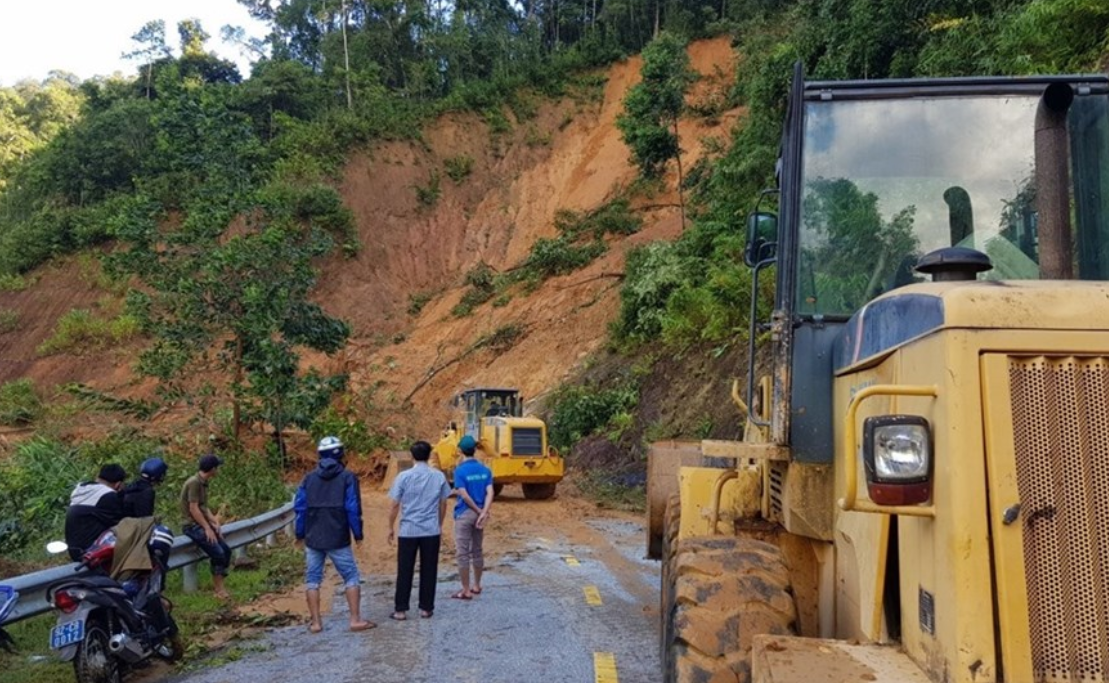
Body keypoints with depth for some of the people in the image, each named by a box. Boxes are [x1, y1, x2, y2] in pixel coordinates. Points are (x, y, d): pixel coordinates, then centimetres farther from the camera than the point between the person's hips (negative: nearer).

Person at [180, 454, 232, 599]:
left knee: (226, 550, 2)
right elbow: (193, 508, -21)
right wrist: (207, 528, -20)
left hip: (202, 523, 9)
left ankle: (218, 585, 9)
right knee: (217, 552, -19)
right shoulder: (194, 482, -18)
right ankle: (219, 588, -8)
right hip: (192, 525, -9)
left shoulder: (203, 482, 11)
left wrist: (214, 521, 1)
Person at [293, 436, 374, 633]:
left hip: (313, 539, 3)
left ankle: (315, 622, 11)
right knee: (351, 576, 6)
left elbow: (299, 508, 5)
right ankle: (355, 619, 3)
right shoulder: (347, 477, -4)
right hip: (338, 539, -3)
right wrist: (358, 534, 1)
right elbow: (353, 509, -8)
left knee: (312, 579, 11)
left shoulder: (309, 478, 5)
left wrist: (299, 534, 15)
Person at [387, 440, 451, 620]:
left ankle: (400, 610, 11)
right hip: (431, 531, 1)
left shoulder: (404, 476, -7)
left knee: (405, 571, 7)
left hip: (408, 531, -1)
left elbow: (394, 505, -5)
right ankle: (426, 608, 15)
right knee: (428, 570, 10)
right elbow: (443, 504, 7)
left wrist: (391, 528, 7)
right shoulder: (439, 476, -1)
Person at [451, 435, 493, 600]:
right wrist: (484, 513, -15)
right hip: (478, 514, 6)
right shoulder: (485, 470, 4)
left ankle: (466, 591, 4)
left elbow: (464, 495, -18)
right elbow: (490, 493, -7)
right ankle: (477, 586, 27)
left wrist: (479, 511, -9)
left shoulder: (460, 470, -12)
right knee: (477, 551, 18)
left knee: (462, 553, 1)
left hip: (464, 515, -6)